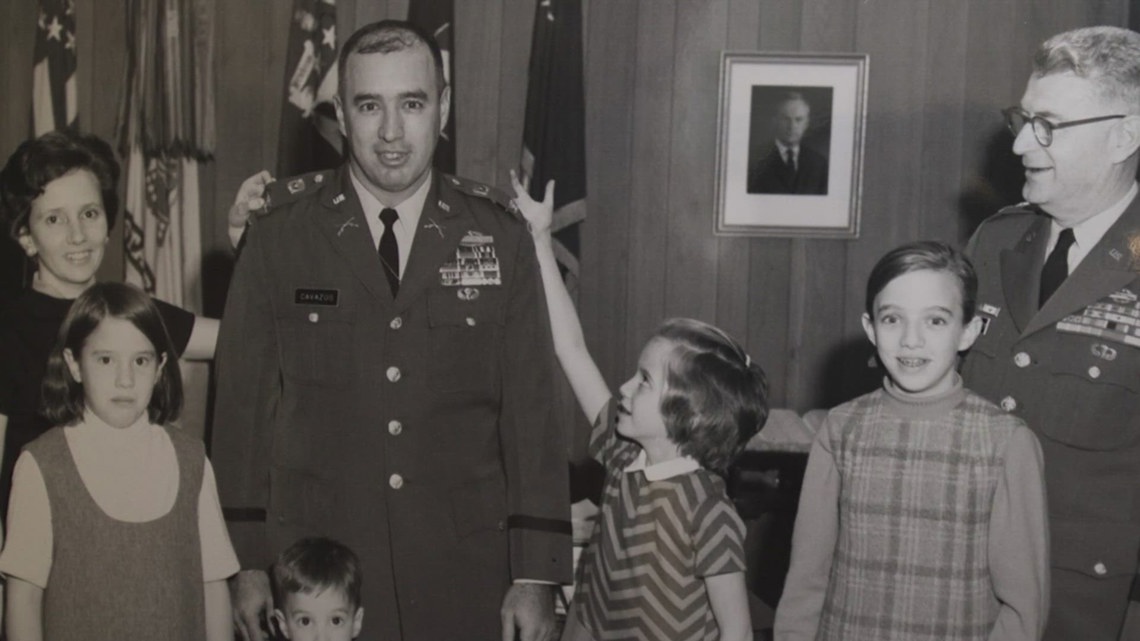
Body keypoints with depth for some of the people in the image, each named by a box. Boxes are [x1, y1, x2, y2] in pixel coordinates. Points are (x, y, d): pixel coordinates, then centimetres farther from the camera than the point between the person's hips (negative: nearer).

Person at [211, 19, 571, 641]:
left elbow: (529, 409, -3)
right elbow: (242, 404, 0)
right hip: (314, 573, 0)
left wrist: (537, 575, -4)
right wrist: (247, 564, -1)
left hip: (464, 571, 1)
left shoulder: (499, 239, -3)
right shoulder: (278, 238, -4)